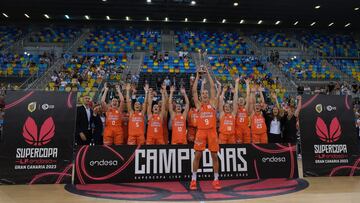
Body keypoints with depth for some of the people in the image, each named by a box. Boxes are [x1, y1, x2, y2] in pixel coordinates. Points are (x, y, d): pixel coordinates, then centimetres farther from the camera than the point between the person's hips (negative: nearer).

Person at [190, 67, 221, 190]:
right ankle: (193, 179, 12)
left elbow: (213, 87, 9)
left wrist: (208, 74, 13)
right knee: (197, 155, 1)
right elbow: (194, 91, 6)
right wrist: (198, 76, 11)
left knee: (214, 155, 5)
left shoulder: (213, 103, 10)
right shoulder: (199, 105, 10)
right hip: (201, 131, 0)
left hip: (212, 131, 1)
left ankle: (216, 179, 18)